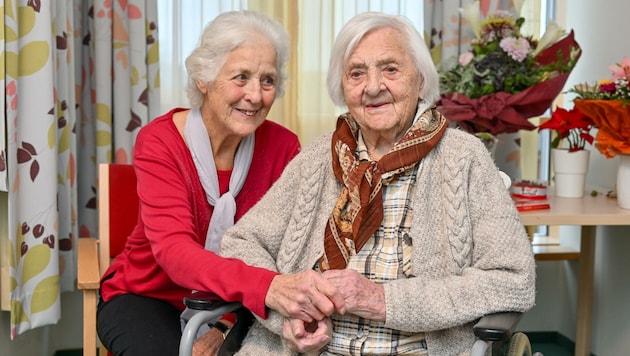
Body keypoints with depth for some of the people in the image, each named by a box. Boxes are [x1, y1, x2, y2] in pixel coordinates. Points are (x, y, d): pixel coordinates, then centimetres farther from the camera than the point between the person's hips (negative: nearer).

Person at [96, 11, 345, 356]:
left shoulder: (282, 145, -10)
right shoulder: (159, 142, -19)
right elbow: (173, 248, -32)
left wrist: (227, 322, -28)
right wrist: (266, 286, -50)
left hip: (234, 306, 3)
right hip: (147, 297, -2)